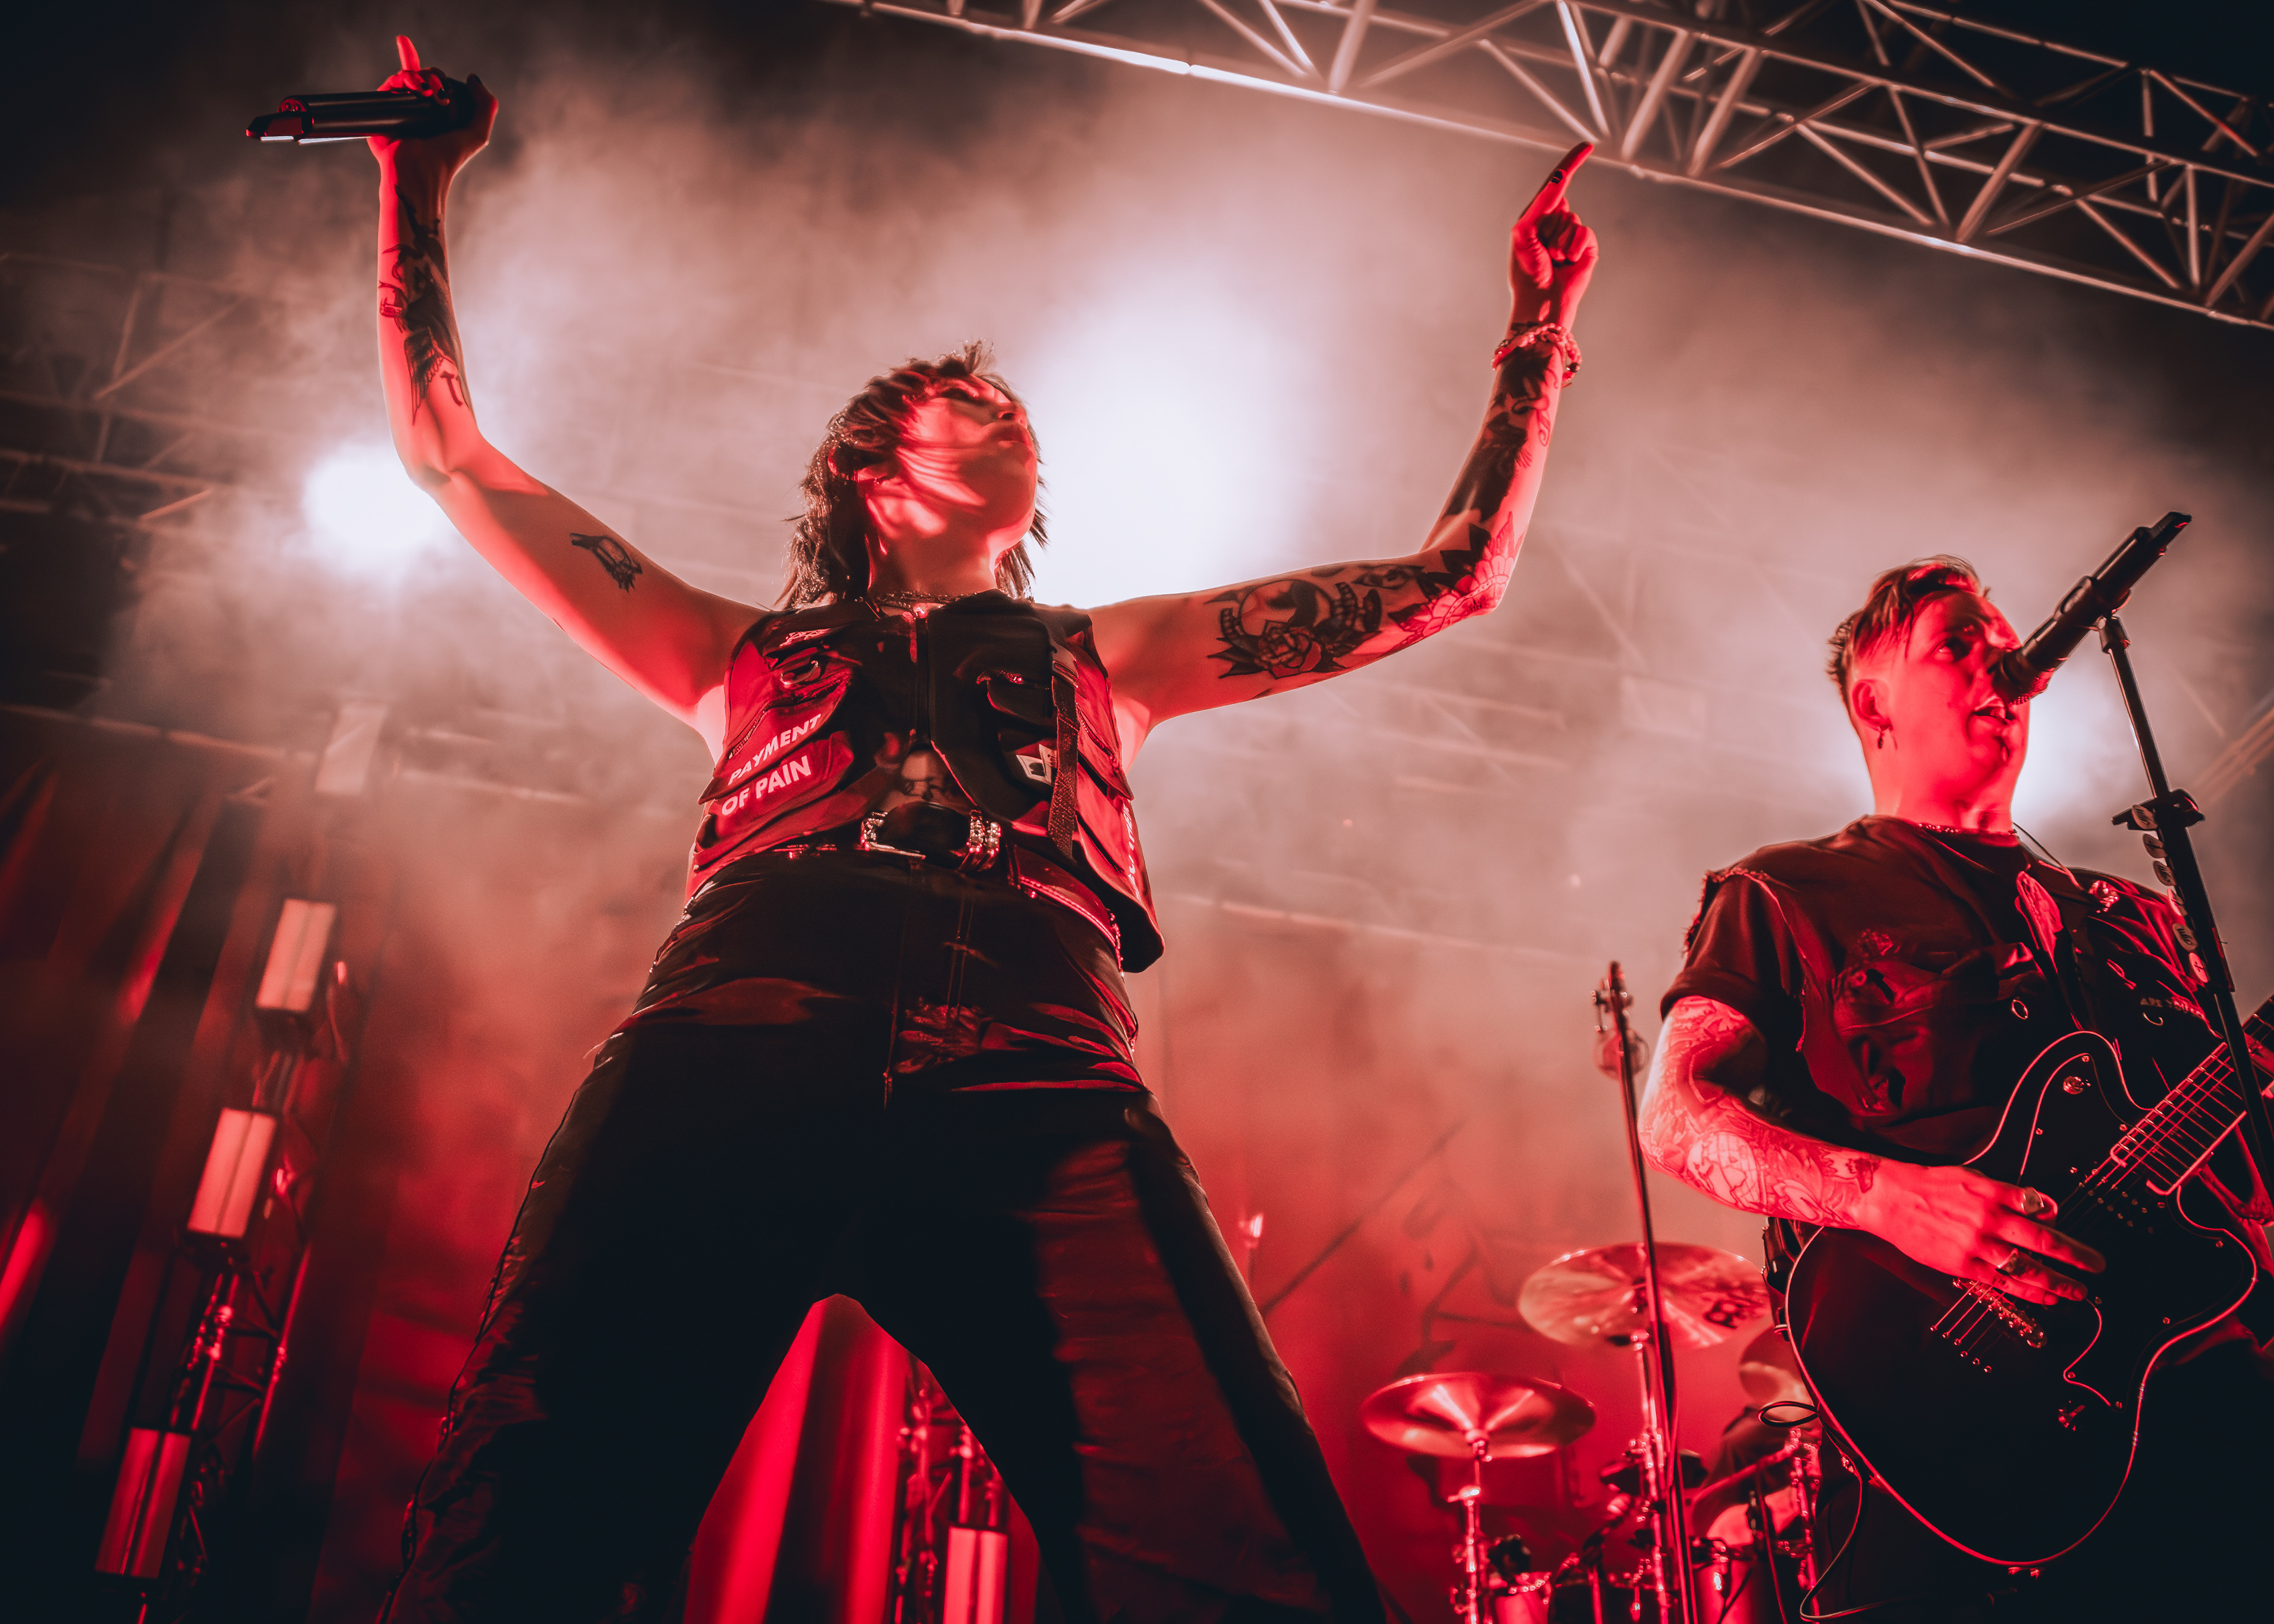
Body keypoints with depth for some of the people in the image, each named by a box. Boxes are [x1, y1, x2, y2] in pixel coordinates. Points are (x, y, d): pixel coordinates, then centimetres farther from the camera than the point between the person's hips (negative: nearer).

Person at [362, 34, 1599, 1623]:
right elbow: (448, 450, 39)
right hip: (731, 1059, 1)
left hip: (1039, 1096, 0)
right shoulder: (742, 655, 35)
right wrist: (418, 186, 42)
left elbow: (1458, 573, 39)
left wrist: (1541, 329, 40)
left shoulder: (1105, 656, 37)